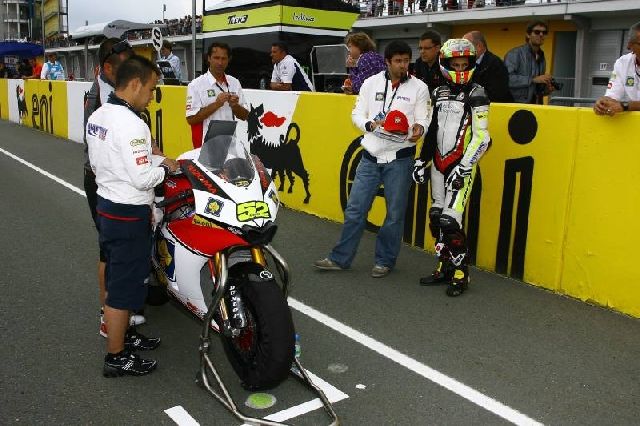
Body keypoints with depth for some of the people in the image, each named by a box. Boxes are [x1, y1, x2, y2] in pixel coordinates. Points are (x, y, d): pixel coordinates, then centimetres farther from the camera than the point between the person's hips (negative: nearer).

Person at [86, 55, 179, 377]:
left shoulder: (97, 116, 6)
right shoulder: (130, 124, -23)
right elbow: (142, 179, -26)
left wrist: (147, 155, 12)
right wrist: (165, 168, -7)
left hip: (106, 204, 10)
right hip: (129, 215, -10)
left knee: (117, 276, 22)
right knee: (124, 286, 2)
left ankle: (123, 333, 39)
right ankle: (116, 358, 14)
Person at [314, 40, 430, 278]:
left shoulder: (419, 87, 1)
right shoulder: (371, 83, 6)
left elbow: (423, 119, -4)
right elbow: (357, 114, 6)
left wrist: (419, 128, -27)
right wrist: (371, 124, -14)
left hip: (400, 159, -2)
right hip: (371, 157, 2)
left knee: (395, 214, 7)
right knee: (355, 209, 5)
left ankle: (385, 261, 22)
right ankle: (340, 259, 15)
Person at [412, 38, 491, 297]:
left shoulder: (476, 95, -8)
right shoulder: (440, 93, 10)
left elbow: (482, 138, -13)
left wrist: (462, 168, -19)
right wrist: (422, 160, 11)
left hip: (461, 166, -6)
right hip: (439, 164, 6)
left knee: (450, 221, -12)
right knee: (436, 217, 8)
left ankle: (461, 275, 3)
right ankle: (444, 268, 22)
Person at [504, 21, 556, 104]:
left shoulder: (541, 58, 16)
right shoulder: (515, 53, -5)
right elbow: (508, 78, -21)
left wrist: (546, 89, 3)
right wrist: (533, 79, -21)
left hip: (533, 106, 6)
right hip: (514, 104, -6)